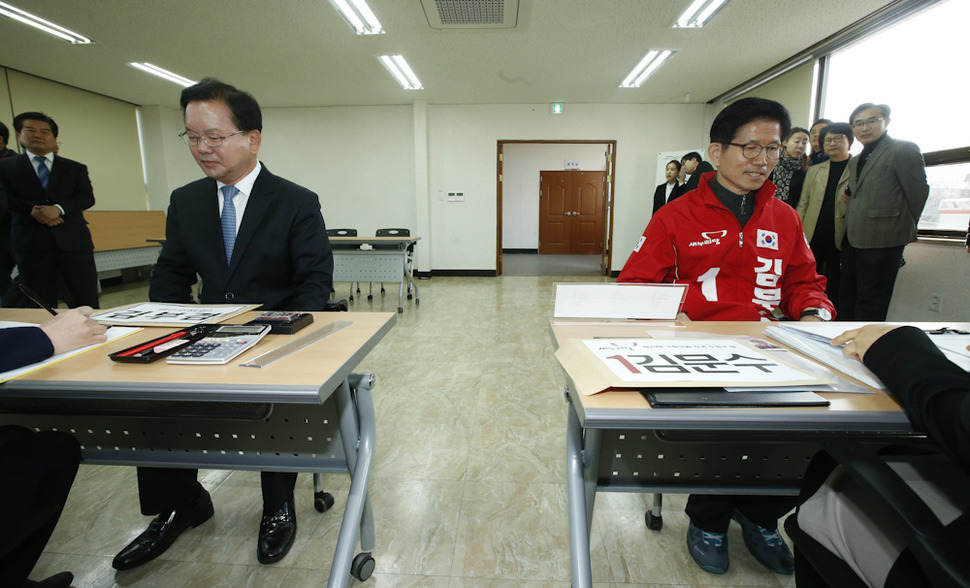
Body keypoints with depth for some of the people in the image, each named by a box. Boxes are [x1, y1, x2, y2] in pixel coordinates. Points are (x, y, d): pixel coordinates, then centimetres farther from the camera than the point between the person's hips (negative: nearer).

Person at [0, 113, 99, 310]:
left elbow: (87, 197, 2)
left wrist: (58, 209, -15)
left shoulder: (76, 168, 16)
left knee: (86, 302, -4)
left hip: (73, 241, 0)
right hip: (30, 242, 0)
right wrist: (33, 211, -15)